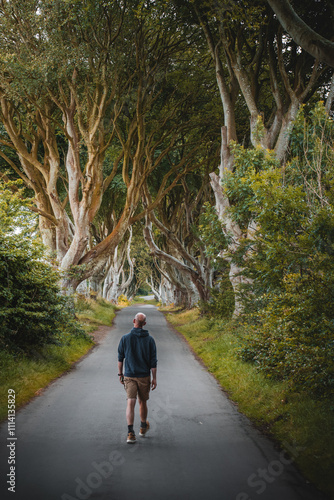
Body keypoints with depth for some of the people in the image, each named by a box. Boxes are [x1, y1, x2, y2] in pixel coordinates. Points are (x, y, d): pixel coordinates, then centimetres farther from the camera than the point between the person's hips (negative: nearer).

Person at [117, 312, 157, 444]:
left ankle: (130, 433, -17)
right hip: (144, 376, 1)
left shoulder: (125, 338, -6)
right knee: (143, 402, 18)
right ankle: (143, 428, 36)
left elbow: (120, 358, 1)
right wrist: (154, 378, 1)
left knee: (131, 403, -5)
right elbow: (153, 361, -5)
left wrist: (120, 374, 13)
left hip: (129, 376, -1)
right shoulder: (149, 339, -6)